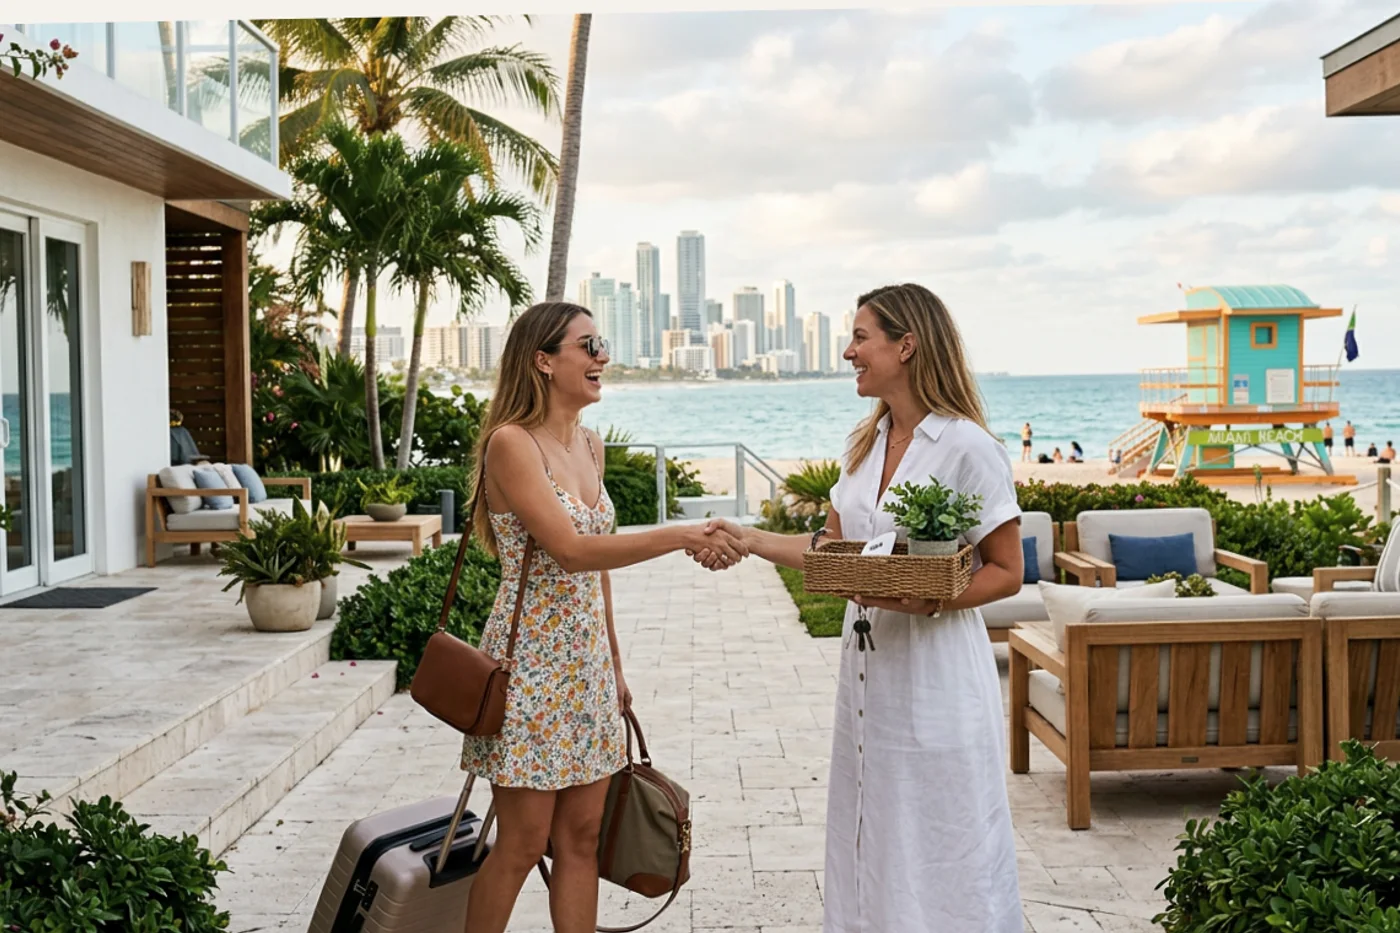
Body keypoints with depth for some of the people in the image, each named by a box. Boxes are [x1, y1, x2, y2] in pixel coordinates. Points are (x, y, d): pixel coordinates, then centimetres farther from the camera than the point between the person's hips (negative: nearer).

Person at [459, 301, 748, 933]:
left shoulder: (589, 446, 10)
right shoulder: (511, 443, -15)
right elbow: (571, 551, -24)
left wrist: (614, 663, 17)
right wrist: (680, 536, -29)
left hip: (586, 660, 7)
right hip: (531, 659, -7)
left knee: (582, 836, 10)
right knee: (523, 843, 1)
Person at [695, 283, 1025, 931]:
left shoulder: (967, 448, -13)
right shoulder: (866, 444, 10)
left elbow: (1006, 572, -11)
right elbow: (831, 549, 14)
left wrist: (925, 600, -24)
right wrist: (748, 539, 7)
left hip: (937, 670, -7)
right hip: (869, 664, 8)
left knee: (945, 855, 2)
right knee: (871, 845, 16)